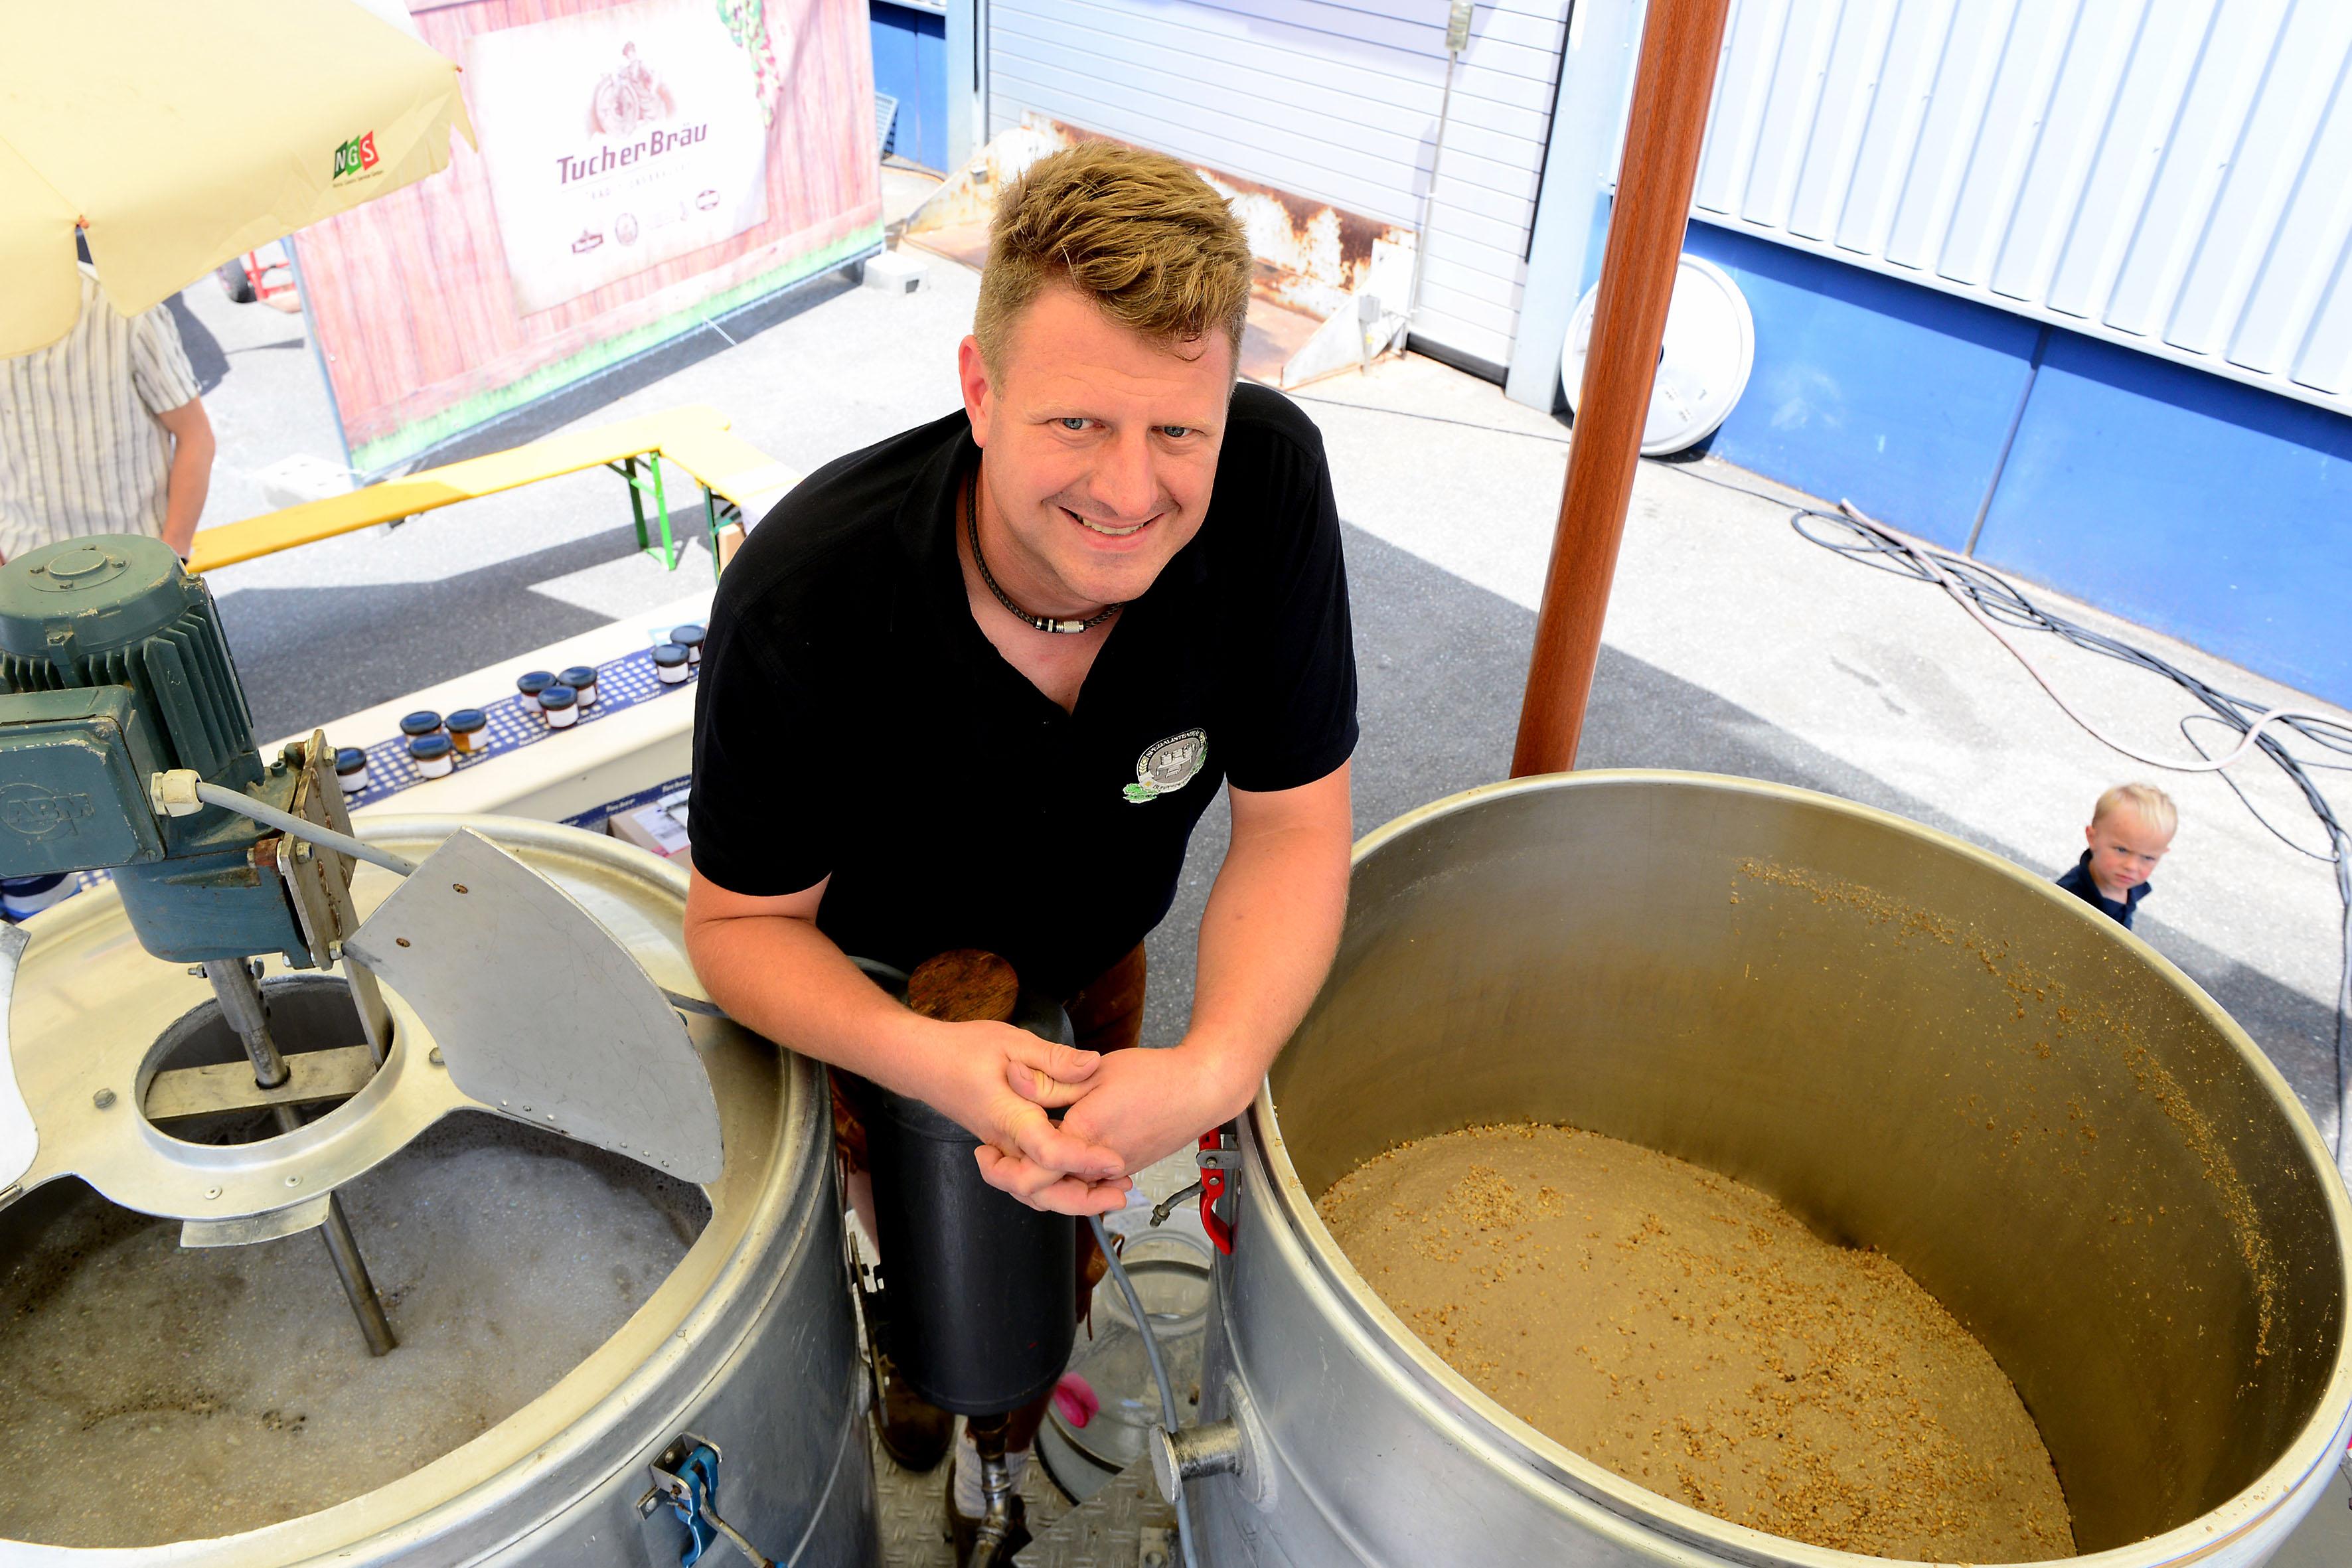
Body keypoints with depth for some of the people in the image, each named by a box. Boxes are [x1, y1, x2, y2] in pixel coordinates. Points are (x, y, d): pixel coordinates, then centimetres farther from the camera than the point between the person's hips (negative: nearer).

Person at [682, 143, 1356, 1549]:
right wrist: (932, 1063, -46)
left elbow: (1293, 825, -27)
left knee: (1074, 1199, 30)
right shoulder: (802, 601, -42)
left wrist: (1212, 1073, -43)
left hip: (1097, 966, 2)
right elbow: (742, 921, -26)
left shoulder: (1268, 479, -36)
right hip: (877, 987, -1)